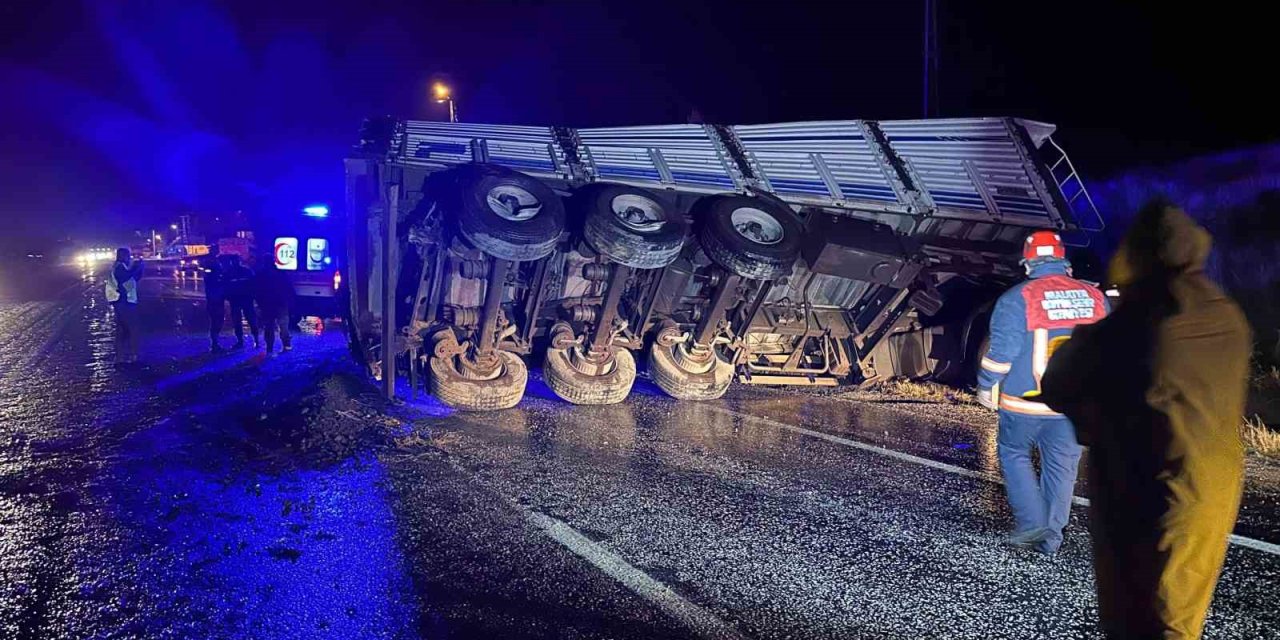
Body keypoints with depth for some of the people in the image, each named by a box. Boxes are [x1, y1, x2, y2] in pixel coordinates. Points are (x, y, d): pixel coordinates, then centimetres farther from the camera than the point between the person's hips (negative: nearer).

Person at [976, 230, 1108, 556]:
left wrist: (986, 386, 1)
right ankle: (1051, 538, 23)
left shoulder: (1017, 299, -12)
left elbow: (1001, 350, -13)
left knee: (1014, 454, 16)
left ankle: (1031, 522, 6)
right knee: (1061, 467, 14)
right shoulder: (1096, 297, 3)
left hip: (1025, 402, -4)